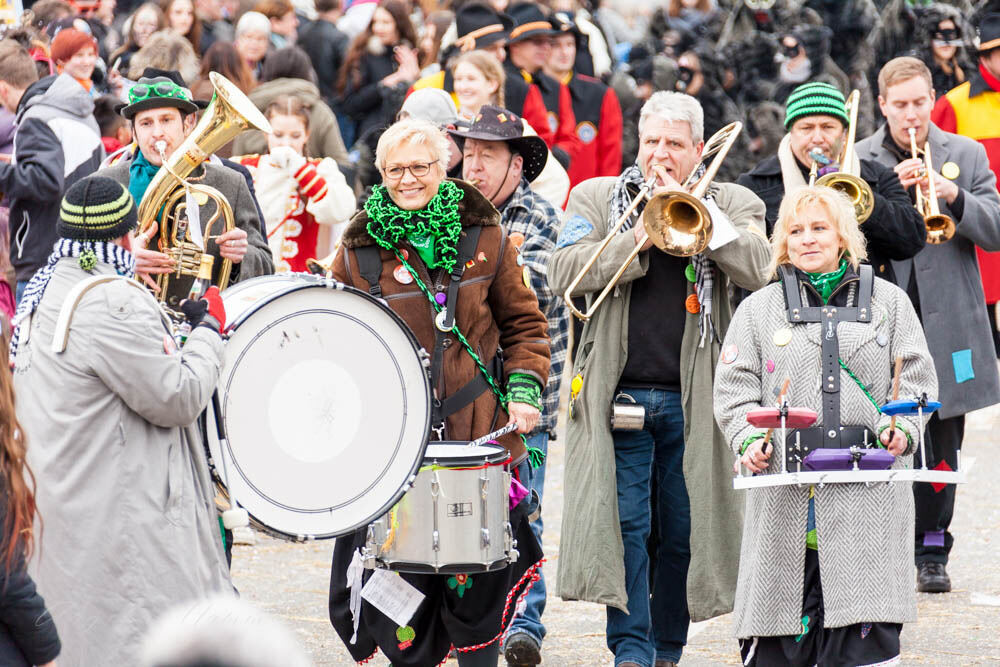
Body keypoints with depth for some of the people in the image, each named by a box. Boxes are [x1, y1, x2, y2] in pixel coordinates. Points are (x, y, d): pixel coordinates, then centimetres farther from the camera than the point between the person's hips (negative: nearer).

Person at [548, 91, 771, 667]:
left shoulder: (733, 204, 10)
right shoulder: (597, 198, 10)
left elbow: (760, 270, -8)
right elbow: (565, 274, -3)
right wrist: (638, 239, -12)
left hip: (693, 398, 0)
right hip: (618, 391, 0)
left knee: (683, 532, 4)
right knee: (623, 522, -8)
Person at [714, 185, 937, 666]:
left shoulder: (888, 302, 14)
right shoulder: (759, 309, 14)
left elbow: (917, 379, 10)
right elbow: (734, 390, 9)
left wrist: (902, 429, -9)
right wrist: (749, 438, -10)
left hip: (868, 485, -1)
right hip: (786, 494, 1)